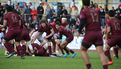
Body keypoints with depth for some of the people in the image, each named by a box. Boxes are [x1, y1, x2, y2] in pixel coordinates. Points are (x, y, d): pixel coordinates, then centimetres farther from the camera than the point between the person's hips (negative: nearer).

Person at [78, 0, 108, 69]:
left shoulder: (83, 11, -1)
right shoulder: (96, 11, 16)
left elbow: (82, 23, -11)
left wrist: (79, 31, 3)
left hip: (90, 33, -4)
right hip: (99, 33, 4)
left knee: (83, 50, 13)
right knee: (101, 52, -3)